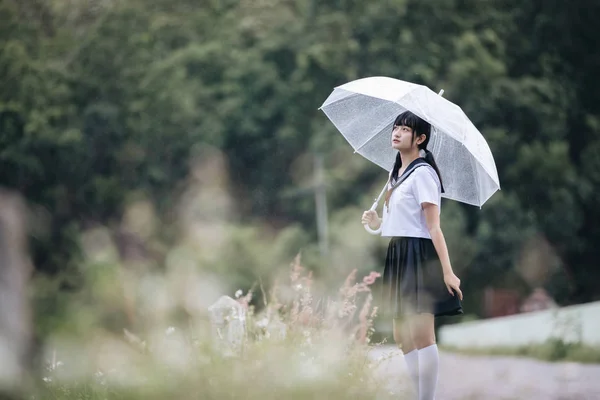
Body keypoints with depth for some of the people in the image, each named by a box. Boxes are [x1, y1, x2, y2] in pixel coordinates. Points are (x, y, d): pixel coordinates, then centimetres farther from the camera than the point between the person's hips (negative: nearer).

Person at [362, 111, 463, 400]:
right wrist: (378, 223, 4)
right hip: (398, 255, 10)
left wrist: (447, 271, -20)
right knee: (402, 337, 10)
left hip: (419, 254, -10)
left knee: (421, 335, -10)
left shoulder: (422, 173, -11)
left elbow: (433, 227, -16)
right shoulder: (396, 174, 16)